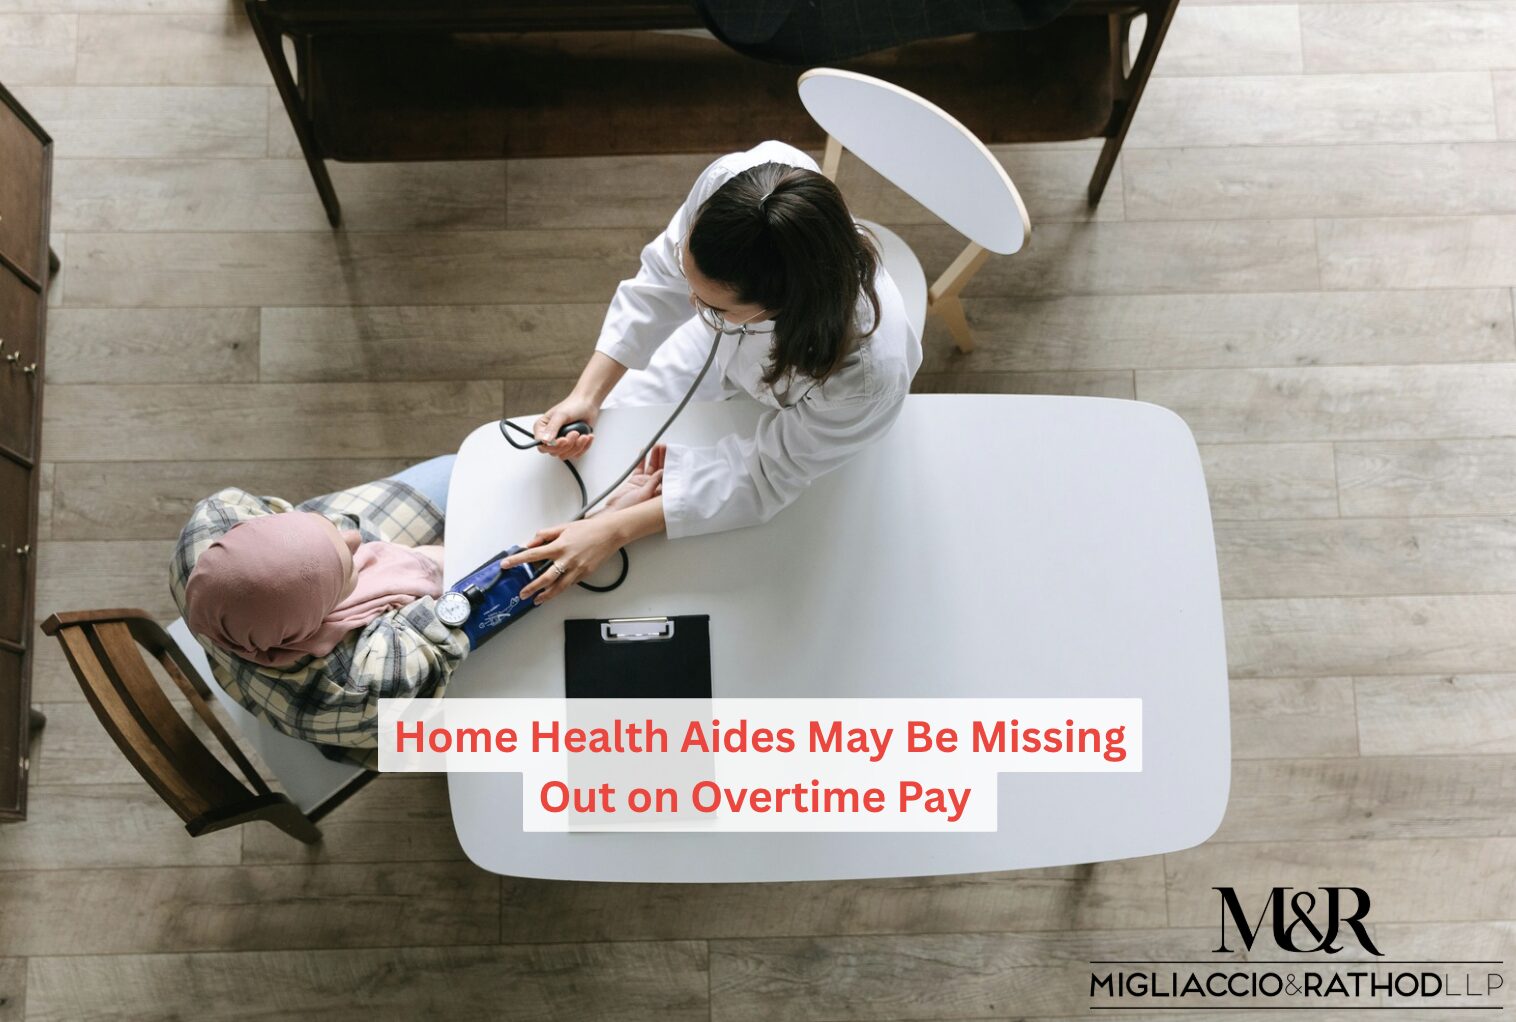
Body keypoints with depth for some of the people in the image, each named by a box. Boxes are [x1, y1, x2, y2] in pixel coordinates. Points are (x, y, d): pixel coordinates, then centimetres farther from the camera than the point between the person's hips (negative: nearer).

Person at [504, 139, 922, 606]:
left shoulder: (867, 373, -48)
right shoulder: (730, 179, -41)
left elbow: (767, 479, -30)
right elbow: (663, 277, -19)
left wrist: (613, 531, -31)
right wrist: (587, 393, -23)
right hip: (724, 343, 3)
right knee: (605, 432, 18)